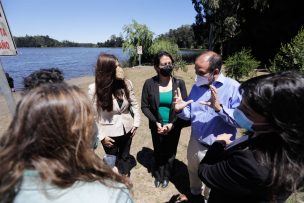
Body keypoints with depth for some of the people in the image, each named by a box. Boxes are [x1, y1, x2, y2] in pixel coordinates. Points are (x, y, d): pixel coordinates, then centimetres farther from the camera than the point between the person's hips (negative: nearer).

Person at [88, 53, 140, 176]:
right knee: (113, 163, 21)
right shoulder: (94, 89, -21)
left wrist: (136, 123, -1)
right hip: (109, 133, -3)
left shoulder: (126, 83, -11)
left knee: (125, 158, 24)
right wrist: (101, 136, -12)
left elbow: (134, 104, 1)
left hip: (127, 129, 3)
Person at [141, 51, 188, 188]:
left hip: (174, 127, 0)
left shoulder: (179, 83, -10)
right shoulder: (149, 83, -11)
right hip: (157, 126, 0)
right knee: (158, 152, 20)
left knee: (170, 152, 19)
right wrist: (156, 122, -17)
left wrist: (172, 124, -16)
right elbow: (144, 106, -8)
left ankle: (166, 176, 48)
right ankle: (158, 176, 49)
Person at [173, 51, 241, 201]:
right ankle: (195, 194, 61)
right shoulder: (196, 87, -1)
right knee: (194, 174, 30)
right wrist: (180, 110, -19)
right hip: (195, 144, 5)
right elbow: (190, 114, 1)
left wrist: (219, 108, -37)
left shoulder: (233, 87, -18)